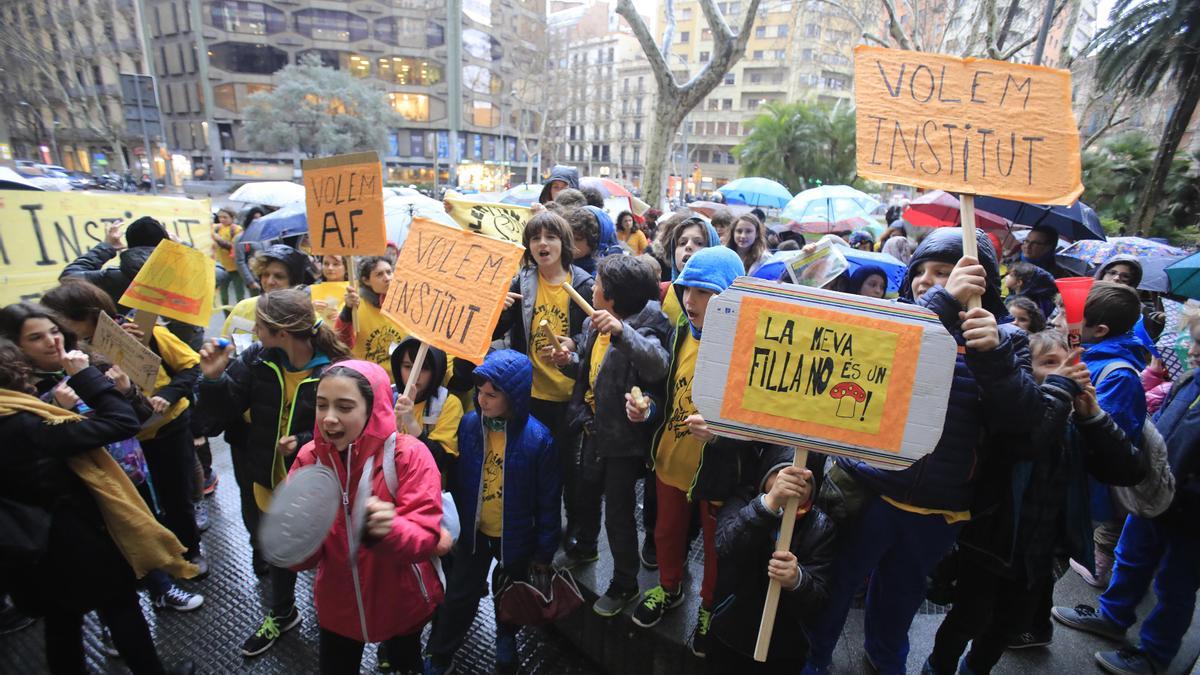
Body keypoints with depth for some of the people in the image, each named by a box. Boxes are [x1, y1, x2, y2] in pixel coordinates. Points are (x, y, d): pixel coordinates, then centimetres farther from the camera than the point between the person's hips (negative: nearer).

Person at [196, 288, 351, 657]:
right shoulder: (256, 359, -11)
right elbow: (218, 418, -9)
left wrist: (306, 444, -32)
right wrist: (214, 379, -25)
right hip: (265, 482, 4)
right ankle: (282, 613, 57)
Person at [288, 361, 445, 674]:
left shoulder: (409, 454, -24)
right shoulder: (309, 457, -12)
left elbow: (426, 540, -26)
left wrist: (389, 529, -46)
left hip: (403, 604, -2)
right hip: (337, 604, 2)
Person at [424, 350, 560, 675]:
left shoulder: (537, 438, -25)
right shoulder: (468, 425, -17)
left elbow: (548, 500, -14)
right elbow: (459, 481, -2)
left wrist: (544, 550, -7)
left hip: (516, 536, -1)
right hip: (474, 532, 2)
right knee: (458, 597, 14)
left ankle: (506, 638, 53)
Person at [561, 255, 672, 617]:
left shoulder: (645, 326, -22)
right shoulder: (593, 324, 1)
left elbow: (658, 366, -43)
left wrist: (622, 331, -53)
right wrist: (570, 359, -3)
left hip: (624, 437, -8)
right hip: (595, 428, 8)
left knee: (618, 513, 6)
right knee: (586, 492, 27)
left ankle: (625, 585, 29)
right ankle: (585, 547, 55)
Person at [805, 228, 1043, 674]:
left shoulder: (1002, 339, -1)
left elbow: (1022, 419, -12)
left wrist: (993, 354, -27)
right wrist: (943, 302, -33)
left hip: (937, 510, 2)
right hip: (864, 489, -2)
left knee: (902, 595, 25)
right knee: (835, 588, 12)